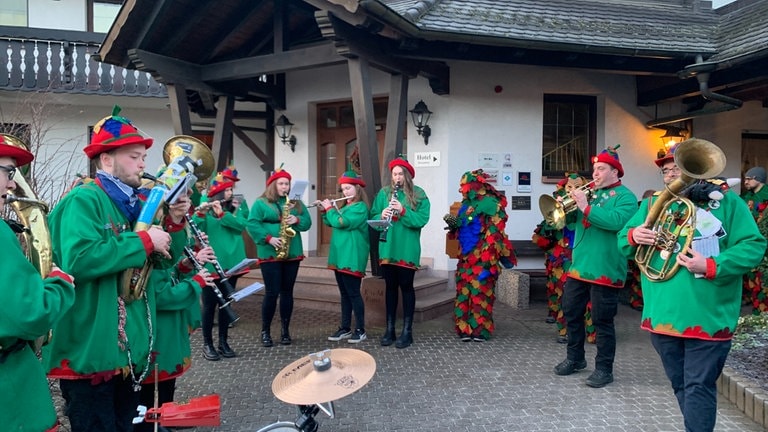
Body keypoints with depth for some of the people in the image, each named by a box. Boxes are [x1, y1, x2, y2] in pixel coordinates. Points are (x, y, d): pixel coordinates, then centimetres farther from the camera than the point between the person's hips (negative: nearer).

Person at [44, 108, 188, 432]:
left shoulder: (137, 203, 11)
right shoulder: (84, 200, -14)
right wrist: (144, 241, -24)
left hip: (131, 349, 9)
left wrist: (175, 224, -5)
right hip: (92, 352, -8)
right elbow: (78, 260, -31)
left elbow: (163, 258, 12)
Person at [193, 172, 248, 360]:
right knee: (209, 304, 1)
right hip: (211, 264, -4)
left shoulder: (233, 209, 10)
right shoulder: (205, 210, -2)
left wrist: (222, 213, -19)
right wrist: (200, 213, -33)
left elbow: (241, 225, -8)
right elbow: (196, 228, -16)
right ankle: (207, 344, 11)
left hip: (231, 263, 4)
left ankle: (223, 342, 20)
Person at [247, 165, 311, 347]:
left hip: (292, 254, 4)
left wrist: (297, 220, -12)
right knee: (272, 292, -4)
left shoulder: (296, 203, 13)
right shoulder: (261, 203, -1)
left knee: (287, 292, 9)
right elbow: (252, 225, -10)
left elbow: (307, 222, 8)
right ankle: (265, 331, 10)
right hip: (270, 254, -4)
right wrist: (268, 238, -19)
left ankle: (285, 330, 18)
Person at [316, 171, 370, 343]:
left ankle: (360, 330, 2)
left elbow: (339, 222, -20)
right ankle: (345, 328, 18)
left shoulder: (360, 207, -12)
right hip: (340, 256, 9)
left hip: (352, 257, -9)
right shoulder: (345, 206, 17)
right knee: (344, 293, 12)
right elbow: (331, 223, 22)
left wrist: (329, 208, -6)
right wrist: (324, 211, 8)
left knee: (353, 293, -5)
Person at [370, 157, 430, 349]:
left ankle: (407, 331, 11)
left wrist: (403, 211, -24)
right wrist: (382, 215, -17)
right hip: (387, 248, 3)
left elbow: (422, 219, -11)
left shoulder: (419, 195, -2)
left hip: (407, 249, -3)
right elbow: (373, 217, 5)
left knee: (406, 286, 2)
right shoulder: (383, 193, 7)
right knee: (390, 287, 10)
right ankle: (390, 329, 20)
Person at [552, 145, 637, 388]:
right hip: (579, 265, 8)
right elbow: (572, 220, 14)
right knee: (571, 313, 14)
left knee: (602, 321, 0)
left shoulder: (625, 196, -6)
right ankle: (575, 358, 30)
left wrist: (586, 207, -25)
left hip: (604, 269, -8)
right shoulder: (591, 192, 16)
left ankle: (604, 369, 11)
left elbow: (617, 221, -25)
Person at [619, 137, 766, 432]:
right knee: (681, 386, 19)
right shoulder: (655, 202, 9)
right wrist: (633, 236, -13)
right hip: (662, 315, 5)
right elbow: (623, 240, 11)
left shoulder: (726, 201, -3)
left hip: (707, 317, -5)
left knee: (698, 388, -2)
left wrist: (712, 266, -23)